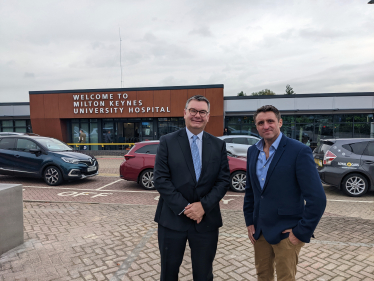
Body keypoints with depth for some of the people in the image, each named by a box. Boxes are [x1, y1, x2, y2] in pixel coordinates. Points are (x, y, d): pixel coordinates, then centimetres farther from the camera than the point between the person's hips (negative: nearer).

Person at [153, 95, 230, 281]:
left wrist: (204, 206, -14)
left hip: (206, 220, 2)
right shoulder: (167, 141, -3)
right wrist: (184, 207, -15)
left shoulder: (218, 145, 4)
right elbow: (160, 179, -9)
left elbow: (223, 180, 0)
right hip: (172, 218, -1)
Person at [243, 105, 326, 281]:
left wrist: (301, 233, -13)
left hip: (286, 233, -5)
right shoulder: (252, 151, 4)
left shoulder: (299, 151, -15)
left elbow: (317, 199, -15)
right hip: (259, 230, 6)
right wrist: (249, 222, 8)